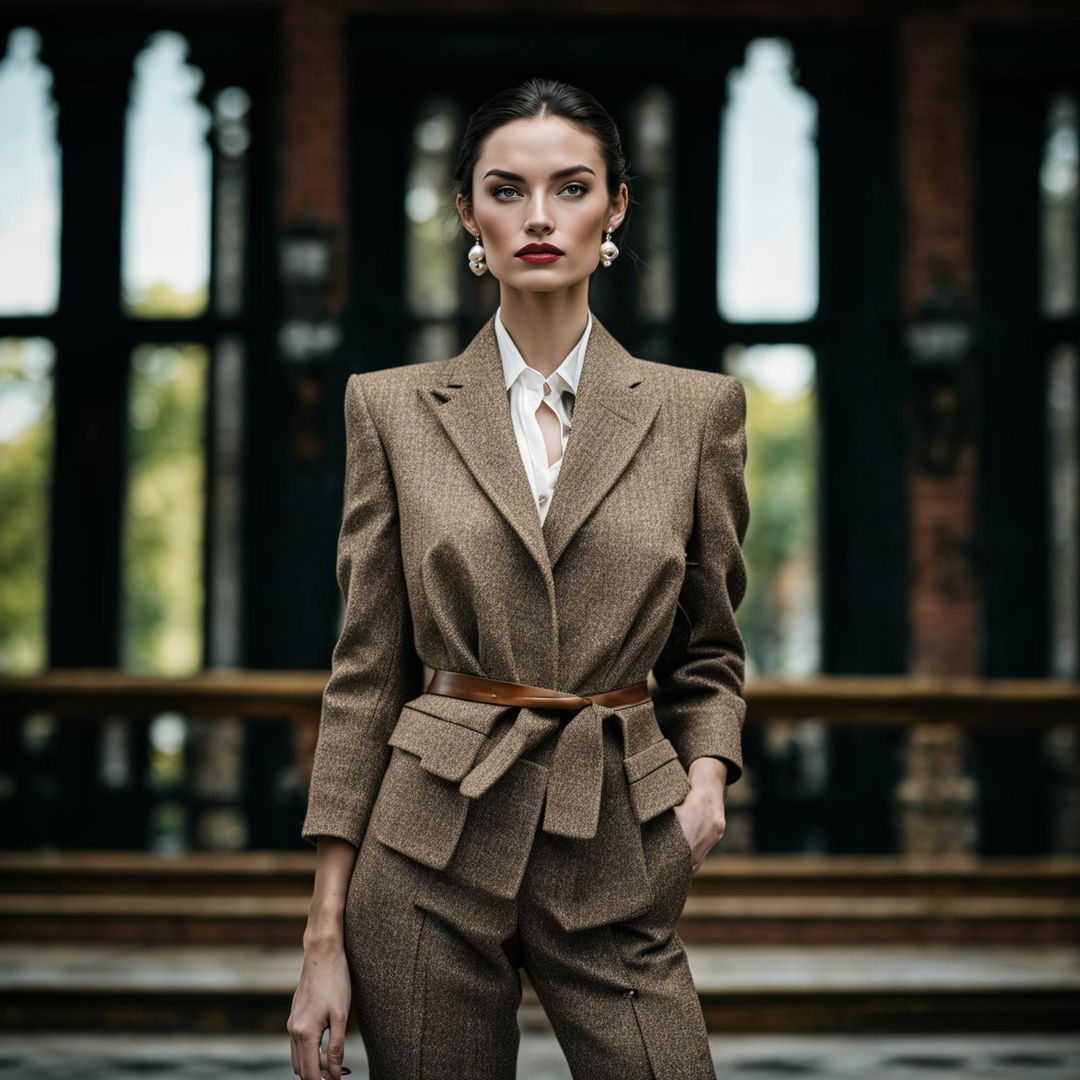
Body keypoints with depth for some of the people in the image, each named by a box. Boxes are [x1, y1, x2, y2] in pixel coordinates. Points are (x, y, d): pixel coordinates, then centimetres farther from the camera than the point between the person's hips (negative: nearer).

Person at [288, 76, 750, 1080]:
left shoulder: (697, 408, 4)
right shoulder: (393, 406, 3)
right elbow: (366, 669, 3)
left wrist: (705, 773, -7)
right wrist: (326, 931, -1)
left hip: (617, 856, 0)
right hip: (431, 845, 0)